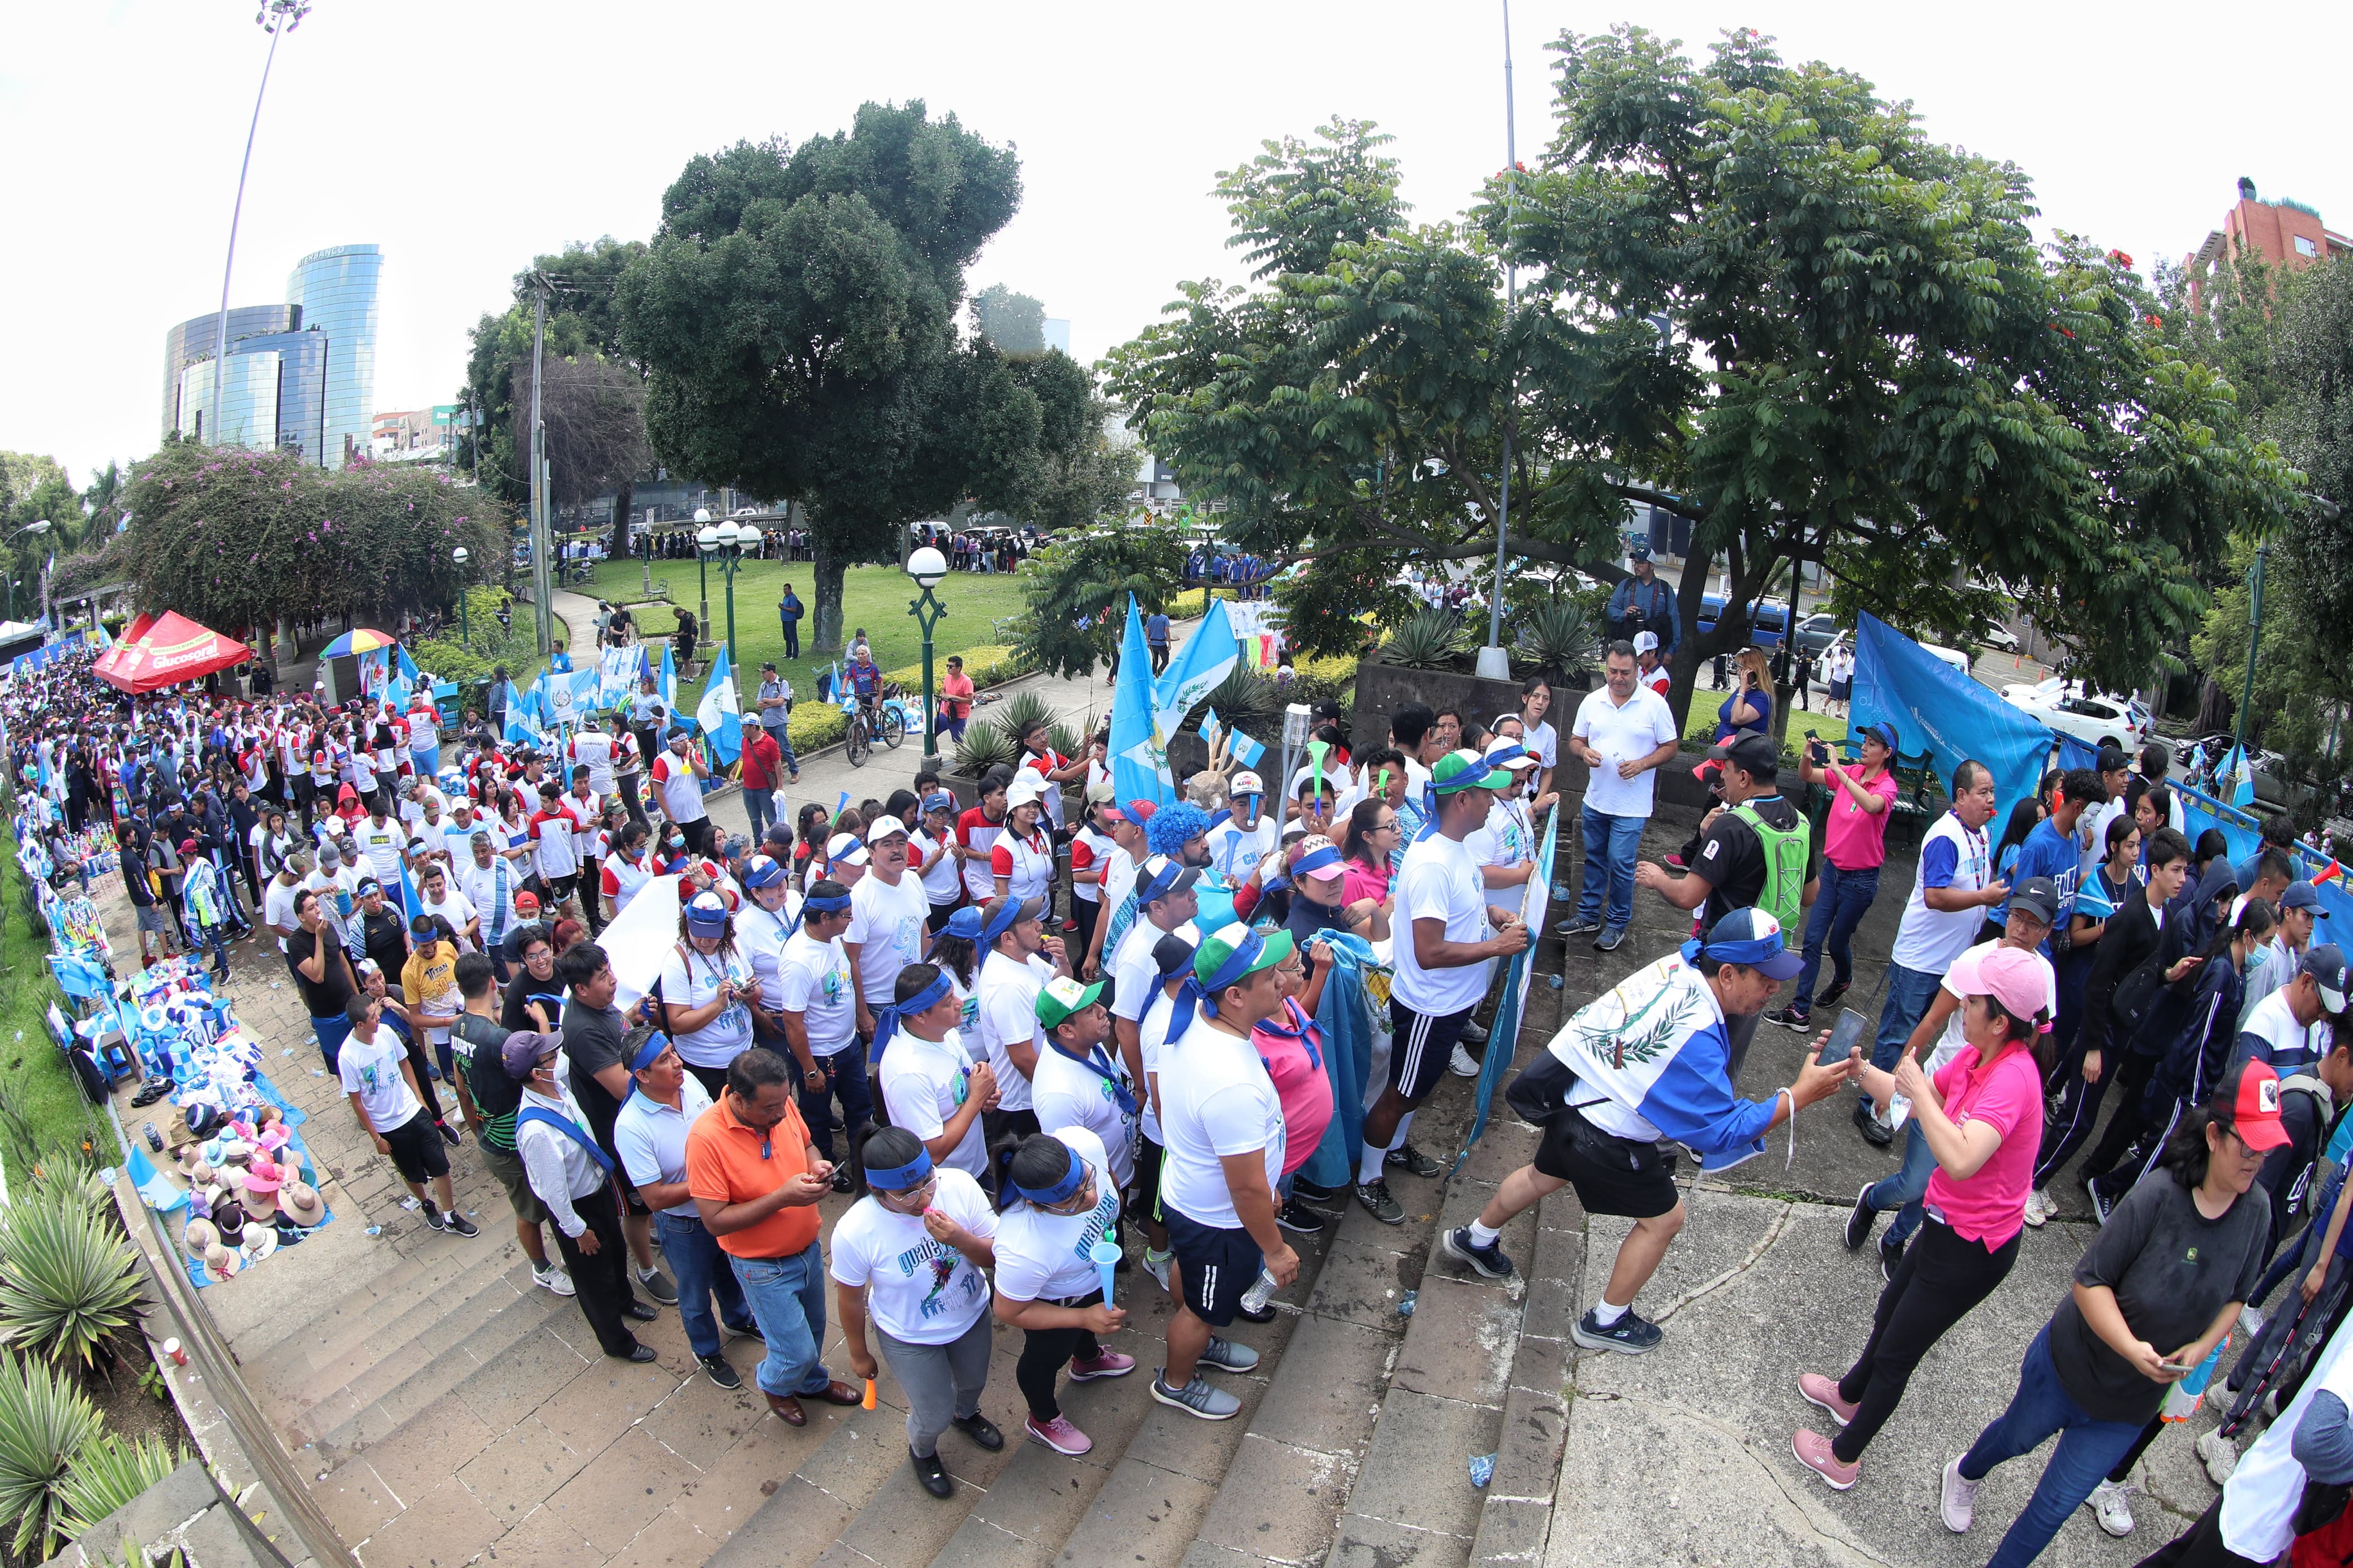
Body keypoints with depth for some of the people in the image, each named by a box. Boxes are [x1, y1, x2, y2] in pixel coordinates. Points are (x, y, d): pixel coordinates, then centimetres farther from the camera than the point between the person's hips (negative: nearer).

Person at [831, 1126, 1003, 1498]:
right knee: (935, 1416, 15)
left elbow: (997, 1256, -19)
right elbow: (849, 1299, -15)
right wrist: (859, 1354, -1)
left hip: (972, 1315, 3)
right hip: (911, 1339, -3)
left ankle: (967, 1414, 67)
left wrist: (960, 1239, -40)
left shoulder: (959, 1185, -30)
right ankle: (922, 1452, 53)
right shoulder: (856, 1232, -34)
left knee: (973, 1382, 30)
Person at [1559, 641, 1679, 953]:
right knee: (1594, 859, 16)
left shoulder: (1655, 704, -8)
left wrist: (1642, 764, -19)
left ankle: (1617, 924, 13)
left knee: (1621, 864, -2)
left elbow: (1670, 747, -3)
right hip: (1595, 799, 4)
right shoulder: (1592, 702, 3)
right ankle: (1588, 915, 29)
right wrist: (1584, 752, -13)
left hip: (1631, 804, -4)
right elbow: (1574, 740, 11)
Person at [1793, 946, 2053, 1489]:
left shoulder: (2012, 1077, -32)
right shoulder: (1977, 1056, -4)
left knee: (1896, 1353, 10)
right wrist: (1859, 1068, -6)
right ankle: (1850, 1395, 55)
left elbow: (1961, 1159, -45)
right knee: (1889, 1316, 29)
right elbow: (1914, 1099, 8)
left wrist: (1919, 1089, -35)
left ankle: (1844, 1457, 29)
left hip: (1973, 1247, -8)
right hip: (1951, 1225, 8)